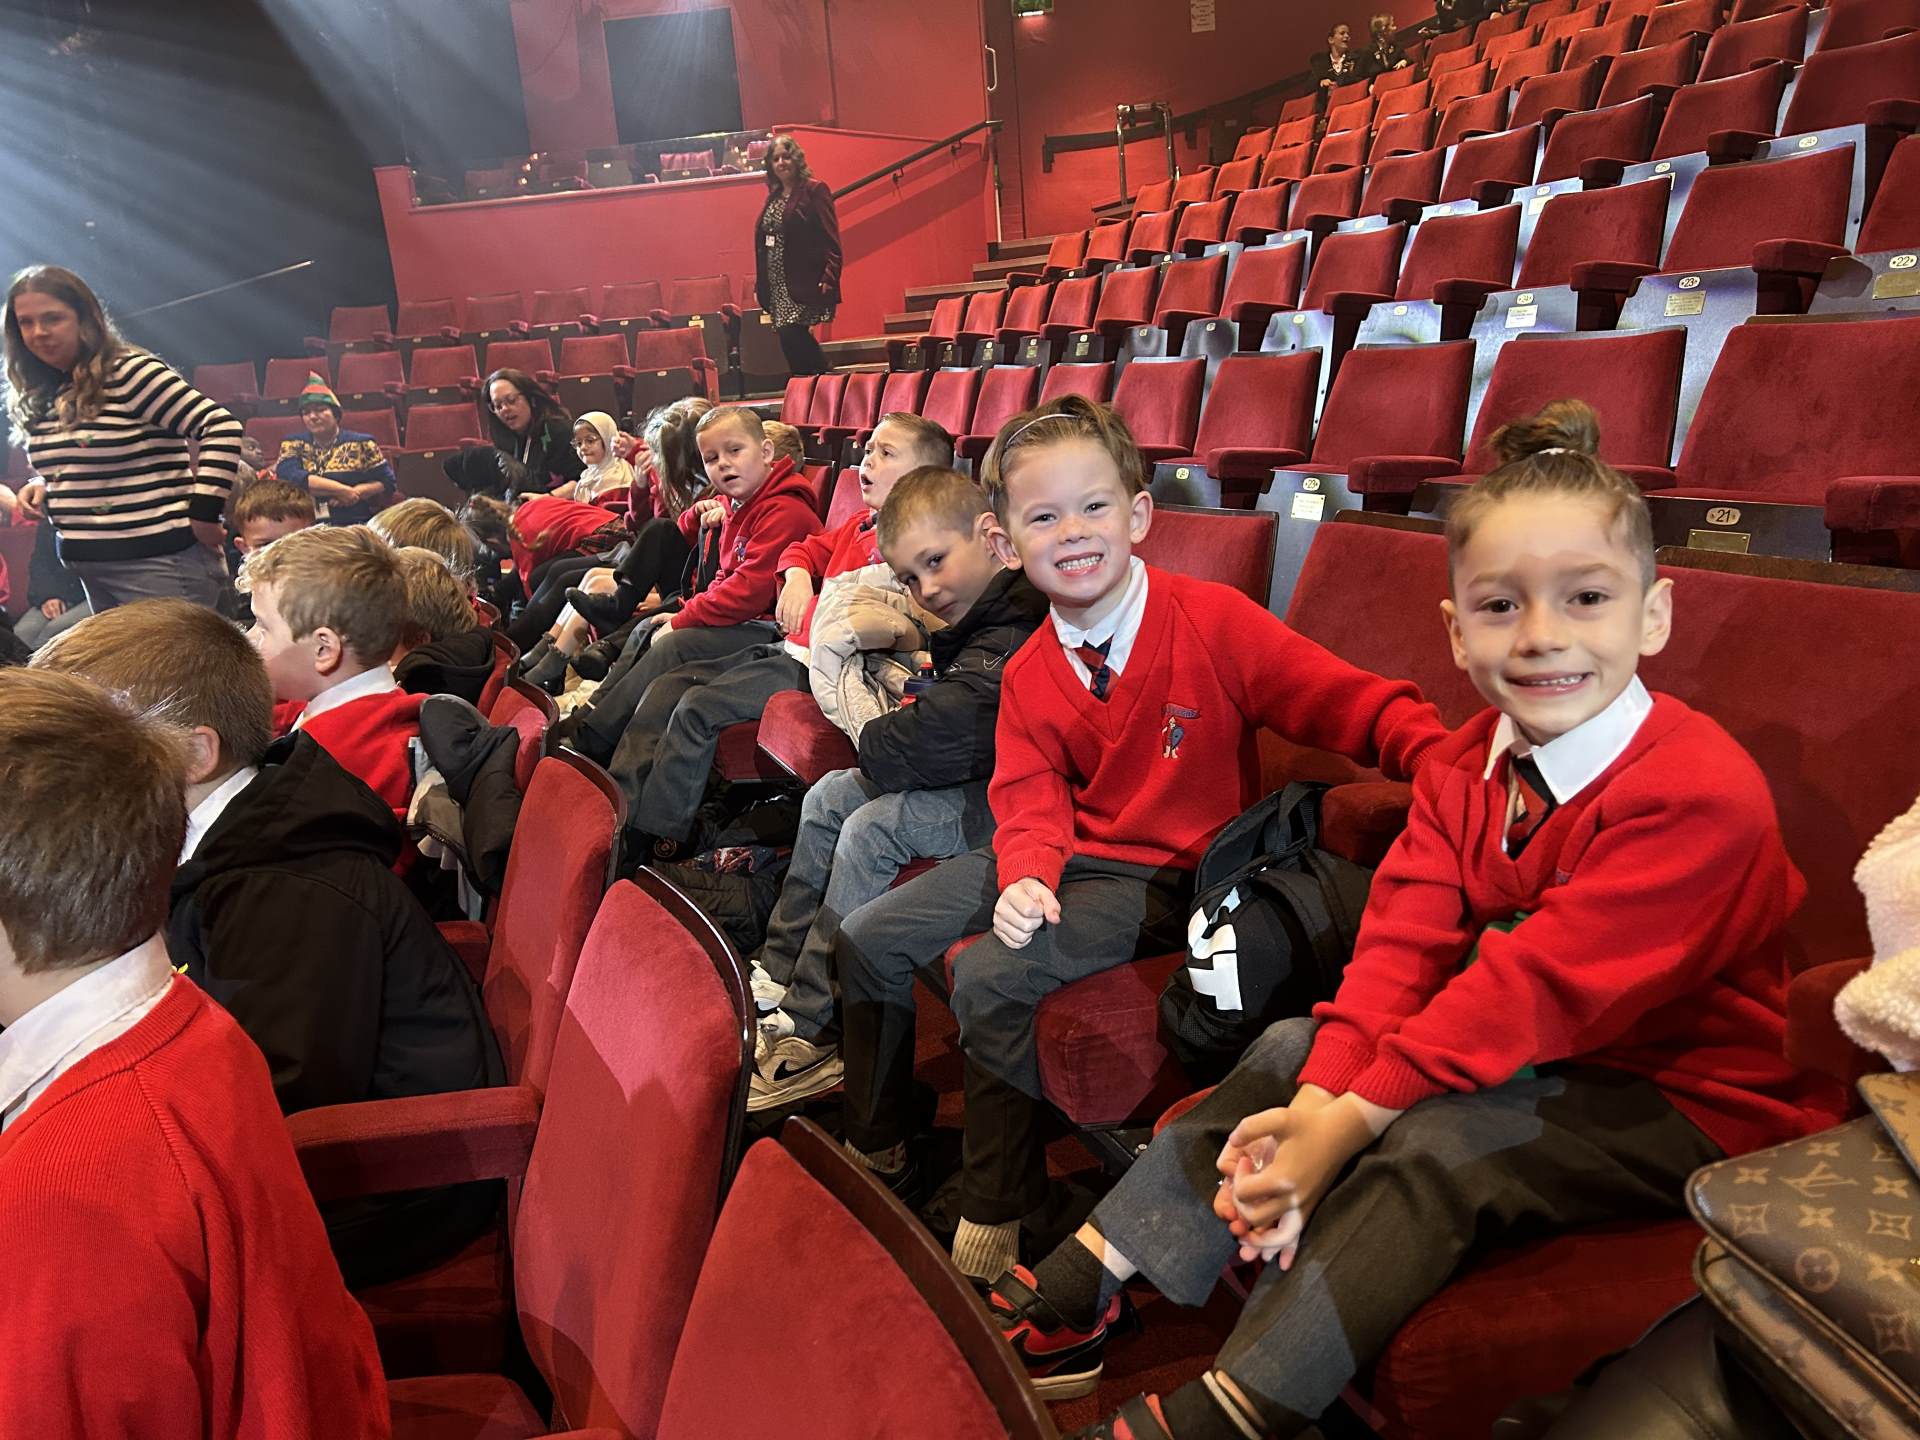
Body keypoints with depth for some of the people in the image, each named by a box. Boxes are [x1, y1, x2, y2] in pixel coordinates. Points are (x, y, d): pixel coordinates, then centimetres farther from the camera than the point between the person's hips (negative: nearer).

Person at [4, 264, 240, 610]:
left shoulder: (130, 374, -11)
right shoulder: (40, 397, 14)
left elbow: (221, 428, -18)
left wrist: (203, 513, -19)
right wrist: (41, 487, 5)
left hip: (160, 564, -8)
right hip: (91, 569, 9)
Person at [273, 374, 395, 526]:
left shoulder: (361, 443, 10)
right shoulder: (293, 445, 14)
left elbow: (386, 483, 6)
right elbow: (288, 476, -5)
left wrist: (353, 493, -10)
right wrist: (342, 490, -10)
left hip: (355, 523, -2)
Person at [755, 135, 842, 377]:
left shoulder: (815, 190, -3)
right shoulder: (773, 196, 17)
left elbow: (831, 239, -10)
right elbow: (762, 242, 19)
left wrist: (829, 278, -21)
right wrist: (760, 284, 13)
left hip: (804, 283, -7)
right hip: (777, 285, 7)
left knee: (791, 334, -17)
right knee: (795, 339, 4)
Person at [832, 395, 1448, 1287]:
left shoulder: (1212, 621, -13)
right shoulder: (1028, 674, 4)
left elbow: (1344, 703, -15)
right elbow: (1032, 802, -1)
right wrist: (1027, 875, -22)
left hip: (1163, 877, -6)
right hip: (1067, 856, 7)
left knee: (992, 978, -27)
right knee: (867, 940, 2)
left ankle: (993, 1219, -2)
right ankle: (876, 1149, 25)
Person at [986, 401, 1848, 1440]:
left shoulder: (1701, 792, -24)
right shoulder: (1466, 767, -1)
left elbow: (1539, 986, -28)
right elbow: (1402, 944, -9)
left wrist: (1355, 1116, -27)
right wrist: (1321, 1099, -24)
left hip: (1679, 1104, -7)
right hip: (1519, 1058, 7)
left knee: (1440, 1141, -29)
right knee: (1293, 1048, -4)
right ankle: (1090, 1283, 1)